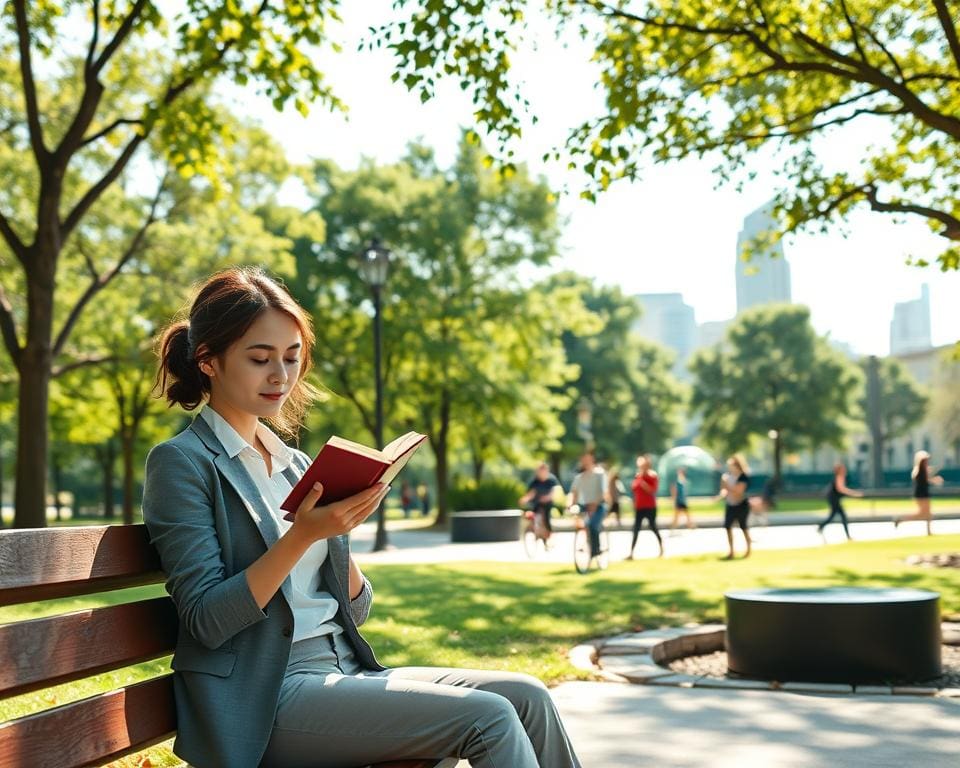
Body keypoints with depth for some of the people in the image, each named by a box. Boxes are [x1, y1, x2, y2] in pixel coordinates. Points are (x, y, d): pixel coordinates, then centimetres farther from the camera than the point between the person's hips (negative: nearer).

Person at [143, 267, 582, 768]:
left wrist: (338, 534, -5)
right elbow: (207, 620, -14)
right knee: (490, 719, -20)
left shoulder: (295, 464, 16)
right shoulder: (182, 463, -5)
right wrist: (302, 535, -22)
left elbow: (355, 610, 13)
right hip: (265, 696, -7)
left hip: (345, 670, 7)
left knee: (527, 697, -9)